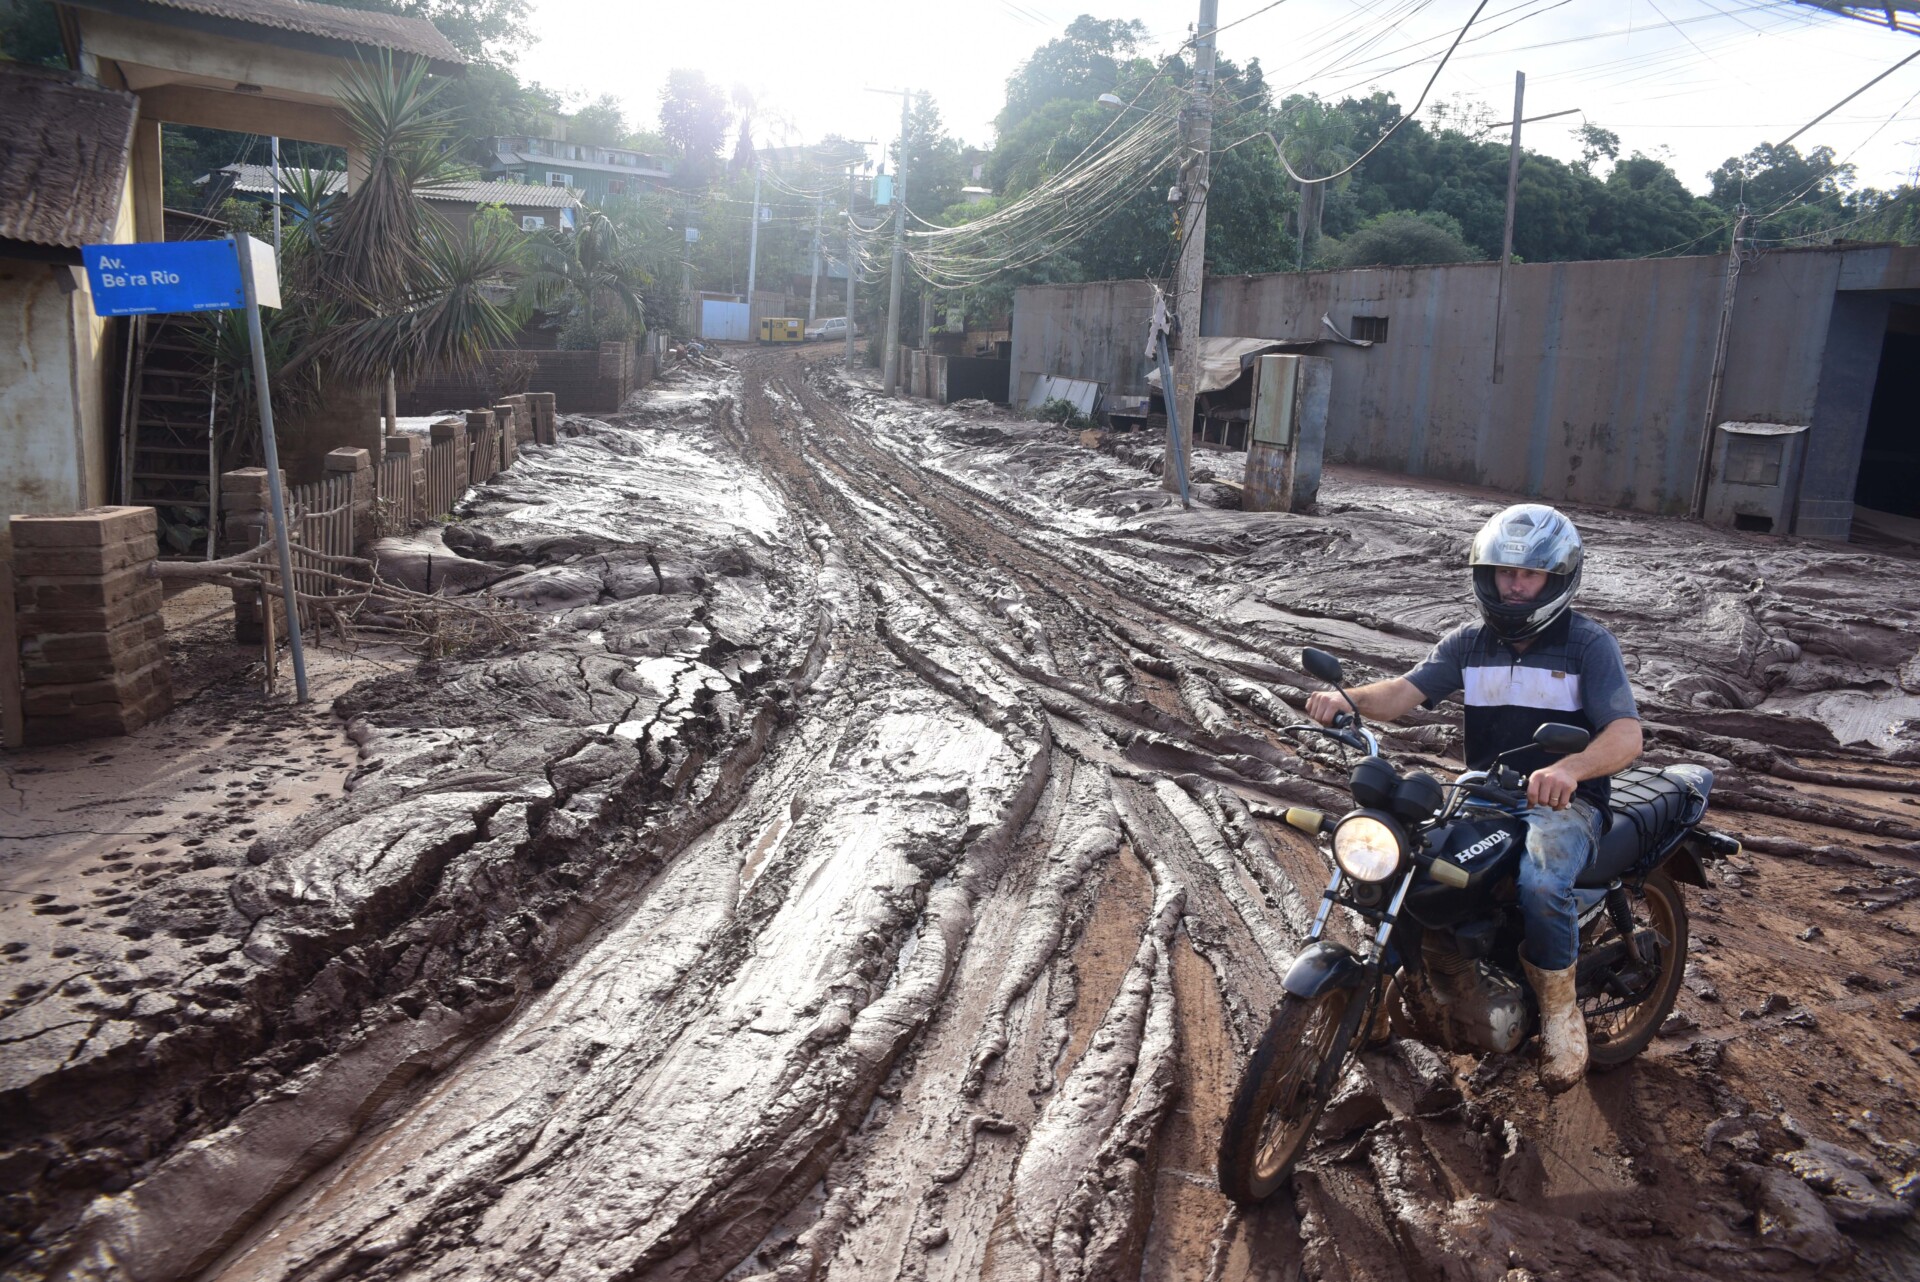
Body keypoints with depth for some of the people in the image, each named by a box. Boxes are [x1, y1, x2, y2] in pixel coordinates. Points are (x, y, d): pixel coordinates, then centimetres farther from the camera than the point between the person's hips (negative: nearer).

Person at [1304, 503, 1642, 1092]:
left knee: (1540, 882, -36)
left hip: (1564, 801, -4)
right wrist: (1348, 699, -29)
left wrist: (1568, 769, -40)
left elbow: (1626, 734, -18)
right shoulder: (1470, 641, 8)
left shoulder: (1589, 643, -5)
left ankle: (1559, 1006, -8)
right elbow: (1406, 691, -6)